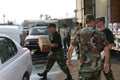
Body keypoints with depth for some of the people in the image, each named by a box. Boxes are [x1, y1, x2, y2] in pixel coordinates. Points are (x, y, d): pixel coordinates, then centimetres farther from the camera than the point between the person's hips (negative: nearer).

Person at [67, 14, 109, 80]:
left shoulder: (80, 33, -5)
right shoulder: (100, 33, 1)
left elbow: (70, 49, -3)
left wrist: (69, 61, 12)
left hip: (85, 68, -3)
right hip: (97, 67, 3)